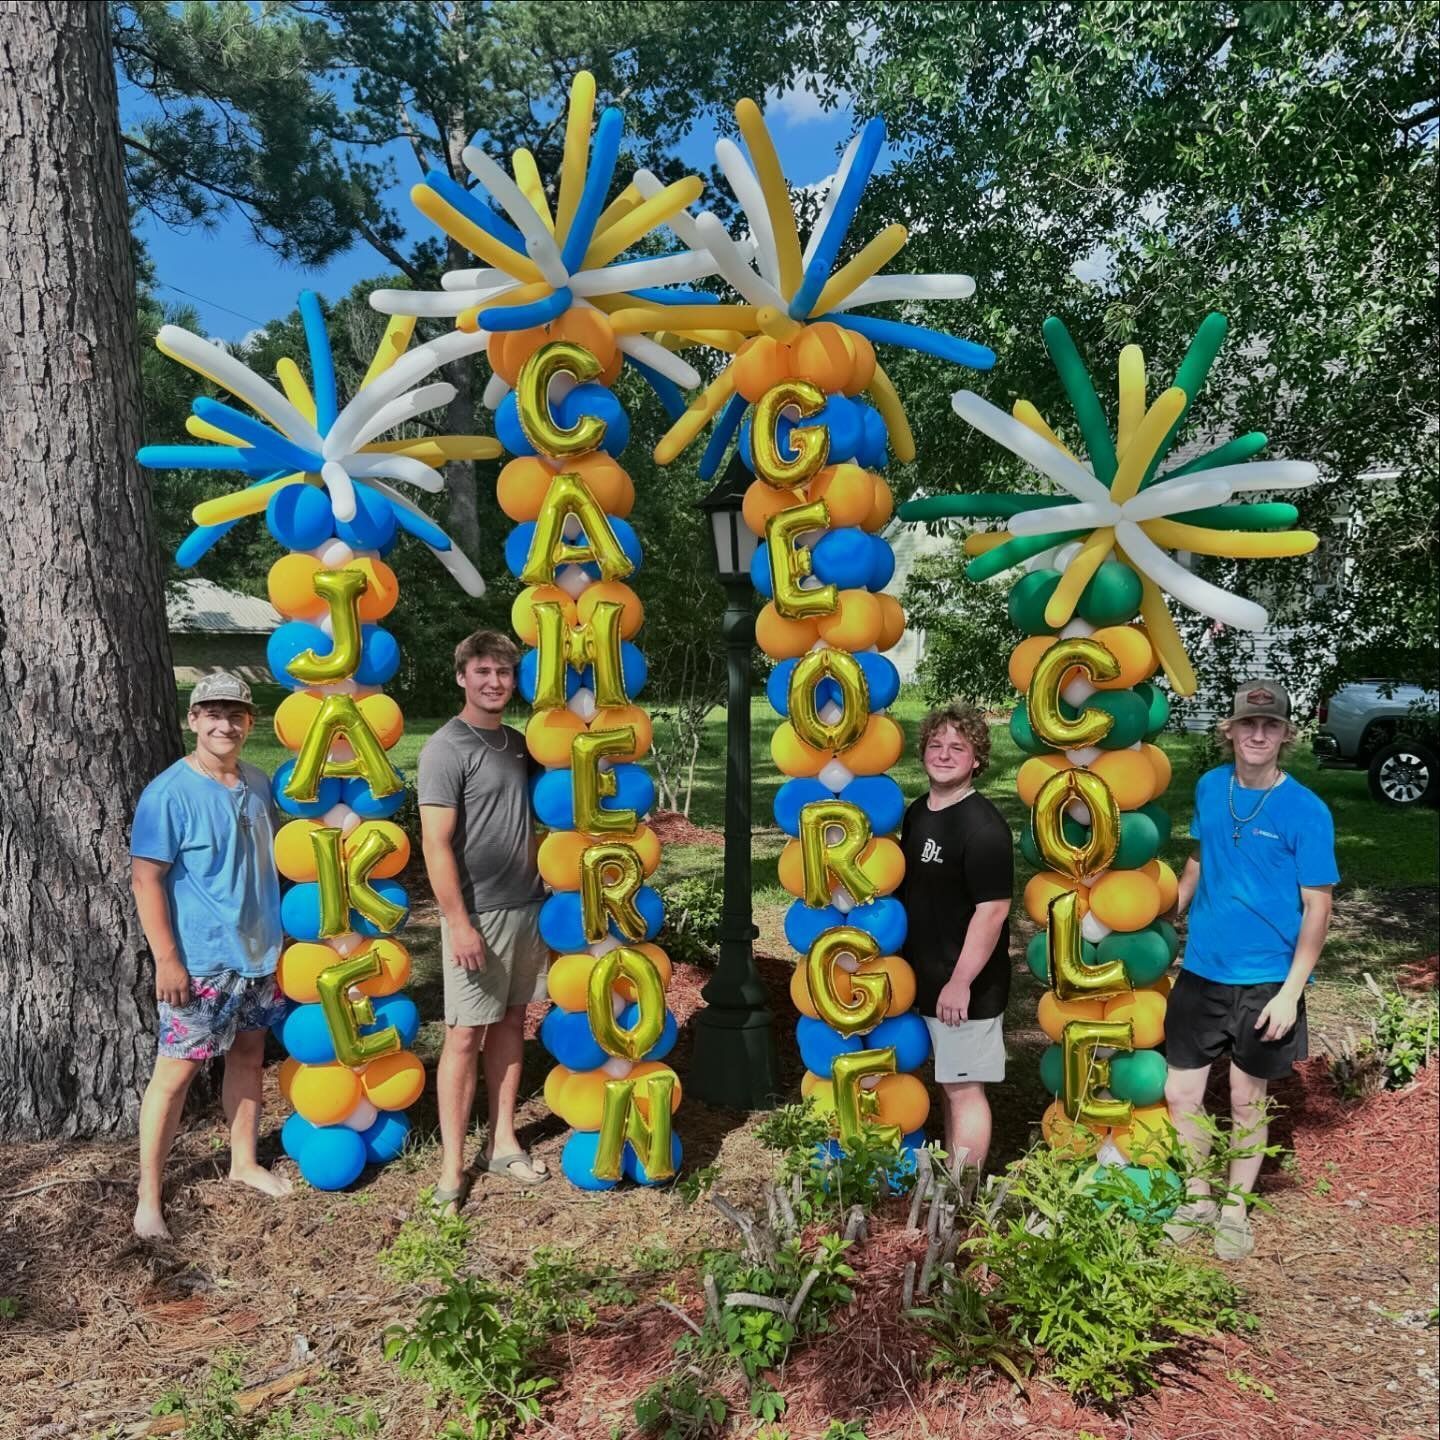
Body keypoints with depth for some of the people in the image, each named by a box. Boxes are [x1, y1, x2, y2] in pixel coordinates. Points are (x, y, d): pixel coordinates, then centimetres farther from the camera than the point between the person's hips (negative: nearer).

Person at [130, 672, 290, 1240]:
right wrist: (167, 959, -18)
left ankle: (244, 1162, 34)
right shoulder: (169, 793, -15)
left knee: (249, 1052, 17)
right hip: (199, 962, -6)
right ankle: (149, 1195, 15)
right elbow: (145, 878, -15)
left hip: (259, 951, 6)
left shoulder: (258, 784, 4)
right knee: (176, 1069, 1)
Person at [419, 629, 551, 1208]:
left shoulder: (518, 744, 11)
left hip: (527, 907, 7)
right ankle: (452, 1165, 11)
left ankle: (503, 1144, 25)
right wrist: (459, 922, -18)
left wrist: (546, 899, 10)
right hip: (477, 914, -6)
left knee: (510, 1023, 13)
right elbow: (435, 844, -15)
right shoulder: (446, 748, -10)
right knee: (465, 1036, 0)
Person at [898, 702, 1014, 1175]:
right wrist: (911, 965, 17)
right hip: (926, 977, 8)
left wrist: (960, 982, -22)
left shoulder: (983, 827, -19)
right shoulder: (917, 812, 8)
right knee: (948, 1082, 19)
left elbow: (993, 909, -22)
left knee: (964, 1087, 1)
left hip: (965, 985, -8)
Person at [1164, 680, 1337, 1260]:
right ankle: (1198, 1200, 32)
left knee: (1246, 1101, 12)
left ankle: (1236, 1208, 34)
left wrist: (1291, 991, -15)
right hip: (1200, 971, 4)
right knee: (1181, 1093, 8)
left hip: (1265, 980, -3)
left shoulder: (1306, 810, -13)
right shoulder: (1209, 787, -1)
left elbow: (1316, 907, -11)